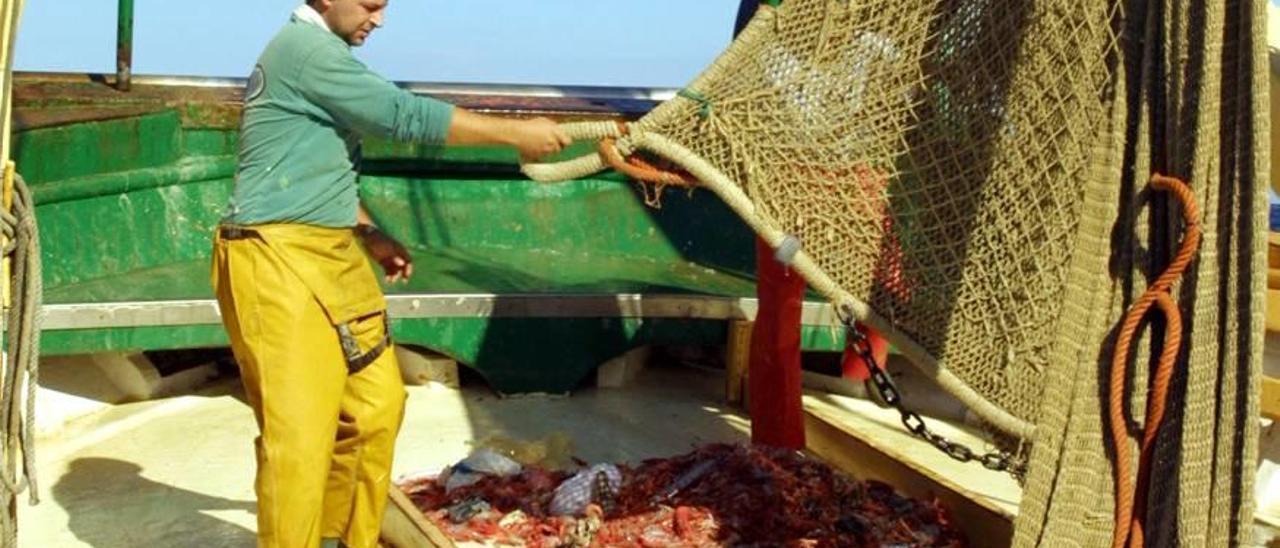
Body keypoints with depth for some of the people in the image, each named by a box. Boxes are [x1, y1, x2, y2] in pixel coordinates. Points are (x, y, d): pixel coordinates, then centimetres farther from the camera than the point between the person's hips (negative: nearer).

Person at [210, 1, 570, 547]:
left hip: (330, 258, 10)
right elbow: (407, 116, -16)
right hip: (279, 261, -10)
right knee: (299, 431, -10)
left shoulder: (312, 51, 18)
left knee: (376, 403, 10)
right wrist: (516, 132, -10)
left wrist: (370, 235, 18)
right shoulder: (306, 47, -14)